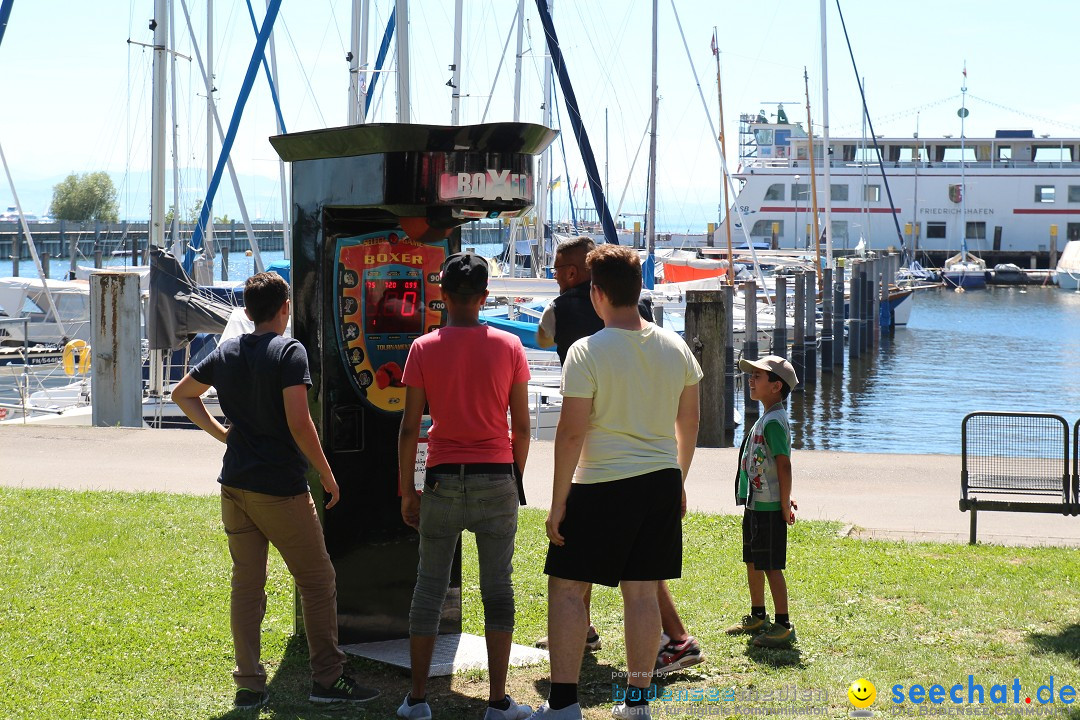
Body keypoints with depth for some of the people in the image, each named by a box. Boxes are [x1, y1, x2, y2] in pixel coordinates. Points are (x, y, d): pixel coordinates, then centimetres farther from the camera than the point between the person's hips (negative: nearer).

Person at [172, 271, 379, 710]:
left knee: (246, 584, 10)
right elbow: (298, 423, -19)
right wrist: (327, 474, -9)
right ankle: (327, 679, 6)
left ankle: (249, 686, 10)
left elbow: (182, 395, 23)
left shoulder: (226, 353, 9)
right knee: (318, 581, 5)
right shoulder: (289, 352, -11)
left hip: (235, 486, 6)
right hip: (281, 488, -6)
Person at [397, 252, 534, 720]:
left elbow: (409, 428, -3)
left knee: (429, 588, 8)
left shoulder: (424, 349, -2)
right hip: (496, 479, 0)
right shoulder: (509, 347, 0)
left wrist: (407, 493, 4)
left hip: (443, 480, 0)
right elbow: (521, 426, 2)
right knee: (498, 588, 5)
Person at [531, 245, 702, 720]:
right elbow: (689, 421, 12)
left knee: (566, 587, 5)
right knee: (643, 592, 10)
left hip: (602, 487, -5)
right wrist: (678, 481, 24)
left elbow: (571, 433, -14)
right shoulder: (675, 347, 3)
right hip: (662, 482, 5)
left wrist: (558, 502, -8)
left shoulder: (586, 352, -14)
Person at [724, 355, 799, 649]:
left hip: (769, 509, -10)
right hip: (755, 504, 10)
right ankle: (757, 618, 32)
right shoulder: (765, 419, 14)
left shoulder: (774, 421, -18)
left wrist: (785, 507, -19)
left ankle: (783, 627, 1)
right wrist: (783, 500, 18)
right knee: (752, 562, 18)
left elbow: (784, 466, -21)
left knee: (771, 567, -5)